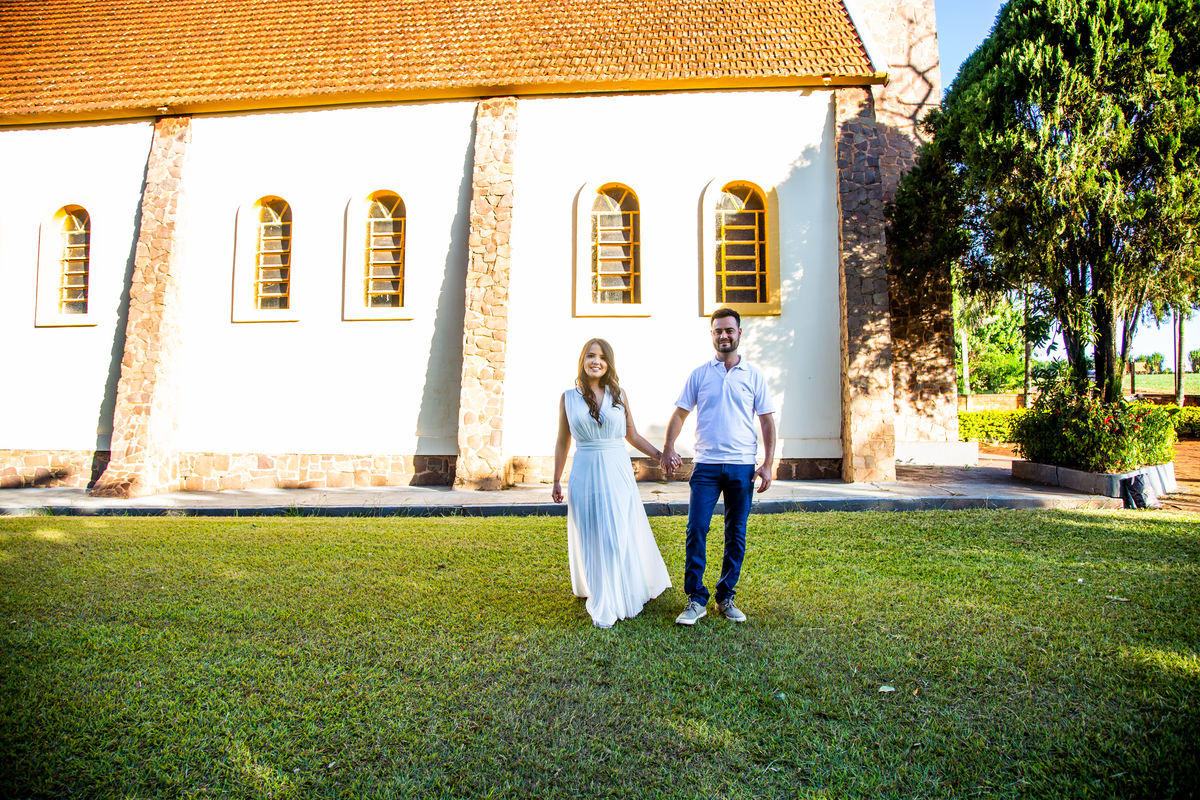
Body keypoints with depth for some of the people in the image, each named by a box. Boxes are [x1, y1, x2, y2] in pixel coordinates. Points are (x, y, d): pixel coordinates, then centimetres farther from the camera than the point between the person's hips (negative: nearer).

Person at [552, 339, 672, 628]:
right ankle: (601, 607, 21)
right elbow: (562, 442, 9)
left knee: (621, 536, 3)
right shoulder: (568, 397, 3)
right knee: (591, 538, 6)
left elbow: (632, 435, 12)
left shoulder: (619, 394, 4)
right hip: (585, 474, 0)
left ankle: (623, 598, 25)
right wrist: (556, 481, 10)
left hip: (617, 472, 0)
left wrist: (660, 456, 6)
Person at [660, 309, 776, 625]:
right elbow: (680, 413, 7)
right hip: (706, 466, 0)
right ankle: (695, 599, 6)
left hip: (742, 467, 1)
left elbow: (768, 421, 7)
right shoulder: (699, 375, 6)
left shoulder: (753, 376, 6)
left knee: (736, 535, 6)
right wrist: (668, 448, -6)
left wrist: (768, 464, -1)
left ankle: (726, 598, 20)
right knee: (696, 530, -5)